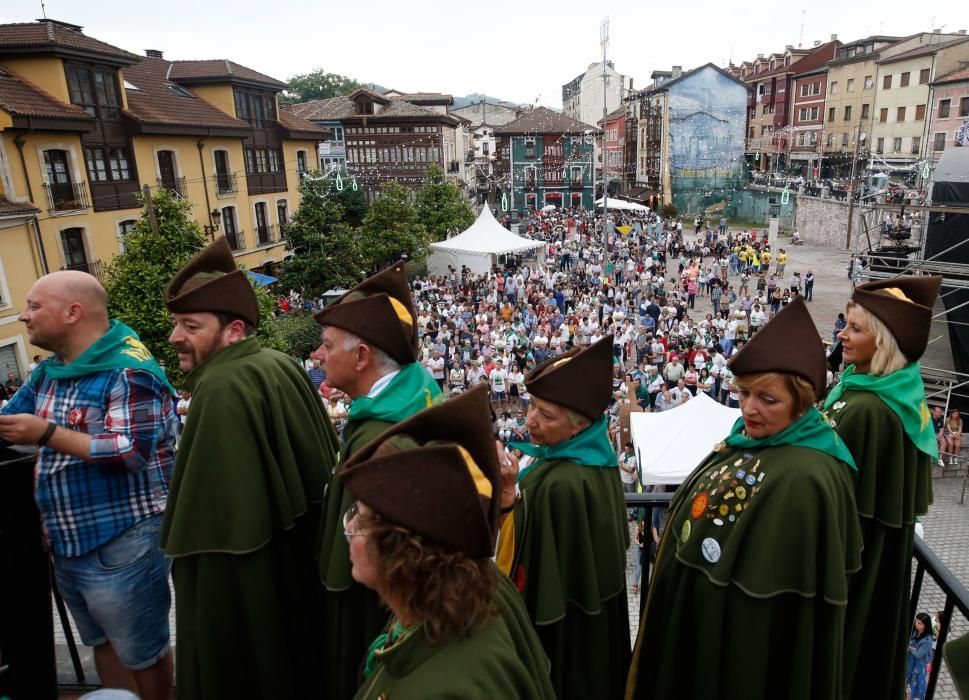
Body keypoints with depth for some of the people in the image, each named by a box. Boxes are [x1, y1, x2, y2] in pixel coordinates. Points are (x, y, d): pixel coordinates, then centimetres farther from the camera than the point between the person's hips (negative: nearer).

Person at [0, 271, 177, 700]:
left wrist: (48, 434, -24)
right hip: (66, 545, 9)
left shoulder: (129, 371, -19)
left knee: (142, 652, 10)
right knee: (104, 644, 24)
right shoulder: (47, 373, 8)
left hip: (122, 543, -8)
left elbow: (131, 452, -26)